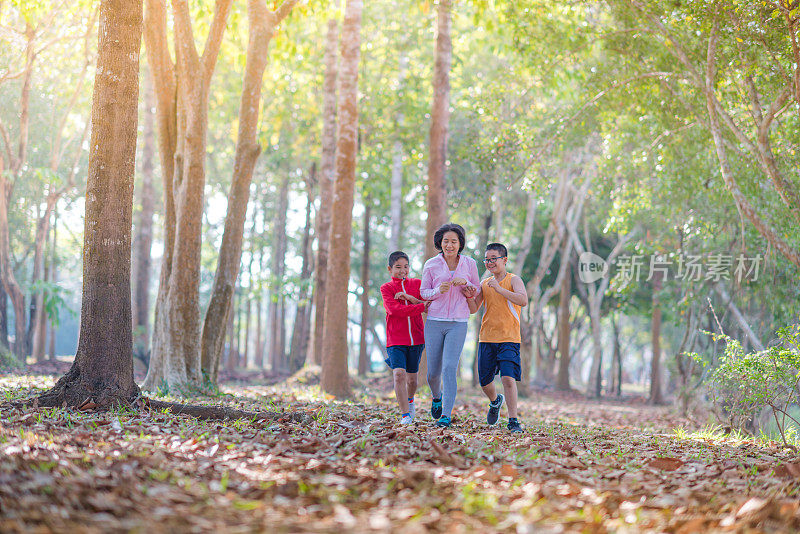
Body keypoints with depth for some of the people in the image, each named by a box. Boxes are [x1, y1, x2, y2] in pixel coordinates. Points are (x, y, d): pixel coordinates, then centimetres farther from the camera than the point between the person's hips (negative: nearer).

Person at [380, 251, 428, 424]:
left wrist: (409, 297, -15)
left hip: (416, 338, 3)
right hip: (395, 340, -2)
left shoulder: (417, 284, 9)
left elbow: (430, 304, -2)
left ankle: (410, 400, 44)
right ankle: (405, 414, -14)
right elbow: (395, 310, -14)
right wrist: (422, 306, -19)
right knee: (399, 374, -20)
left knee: (412, 378, 12)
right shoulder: (386, 288, 2)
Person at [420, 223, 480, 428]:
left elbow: (476, 290, 13)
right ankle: (437, 397, 38)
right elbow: (424, 292, 7)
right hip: (434, 322, 1)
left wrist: (465, 283, -10)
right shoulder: (431, 265, 1)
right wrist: (438, 291, -15)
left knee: (450, 368, -15)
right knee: (433, 371, 5)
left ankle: (446, 414, -14)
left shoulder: (469, 264, 3)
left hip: (458, 324, -1)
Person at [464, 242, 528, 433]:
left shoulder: (513, 280, -1)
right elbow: (473, 309, 17)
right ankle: (495, 401, 42)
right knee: (484, 381, 9)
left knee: (508, 377, -19)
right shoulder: (485, 283, 14)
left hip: (509, 338, -5)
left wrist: (499, 289, -22)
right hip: (486, 338, 5)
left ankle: (513, 420, -13)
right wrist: (470, 297, -4)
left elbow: (523, 300, -19)